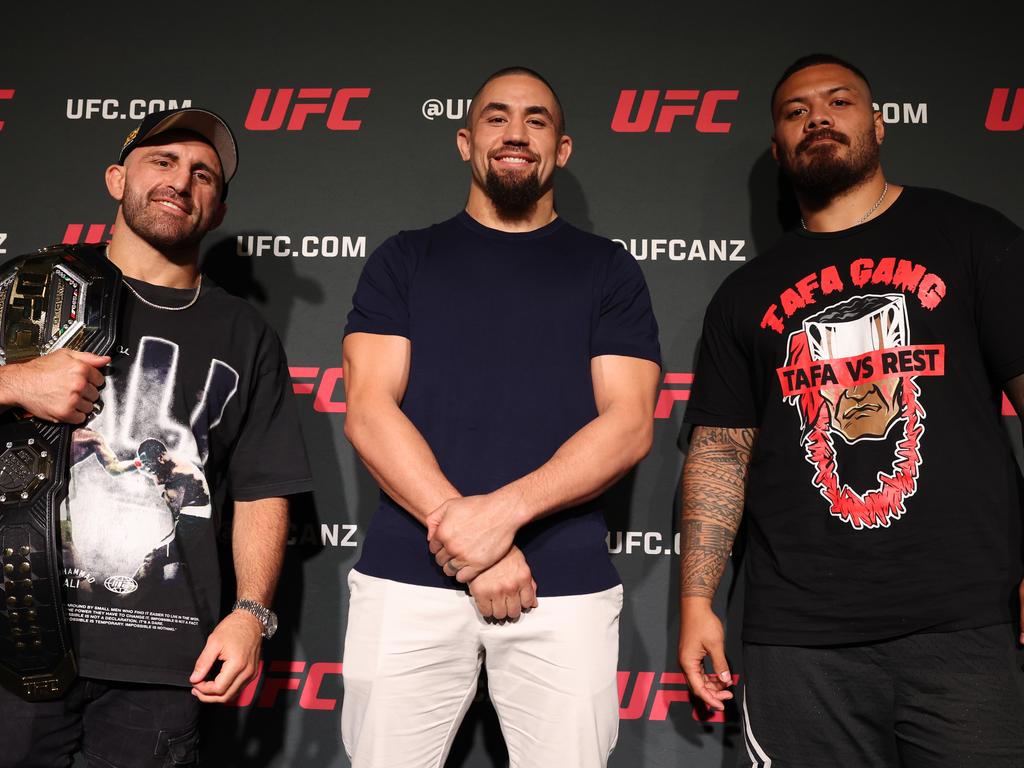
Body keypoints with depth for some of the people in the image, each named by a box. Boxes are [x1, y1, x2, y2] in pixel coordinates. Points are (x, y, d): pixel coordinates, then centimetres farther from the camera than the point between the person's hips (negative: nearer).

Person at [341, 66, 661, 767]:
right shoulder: (405, 260, 11)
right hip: (408, 576, 1)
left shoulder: (607, 271, 10)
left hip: (567, 584, 0)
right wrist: (467, 537, -12)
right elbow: (368, 411, 0)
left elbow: (629, 423, -1)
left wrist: (505, 509, -16)